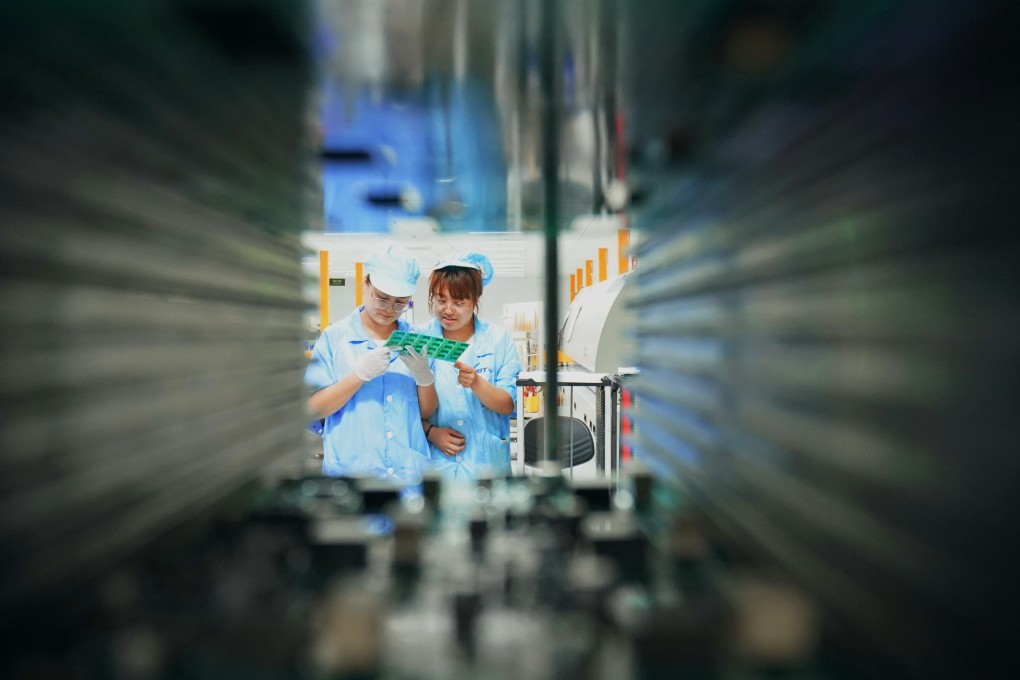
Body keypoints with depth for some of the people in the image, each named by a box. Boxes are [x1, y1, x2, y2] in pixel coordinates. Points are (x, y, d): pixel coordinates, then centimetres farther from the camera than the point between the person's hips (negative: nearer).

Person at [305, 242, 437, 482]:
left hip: (410, 472, 2)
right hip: (351, 471, -2)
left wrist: (425, 376, -13)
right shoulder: (335, 337, -1)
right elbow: (313, 408, -6)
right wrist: (360, 375, -19)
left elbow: (427, 413, 7)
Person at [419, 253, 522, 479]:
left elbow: (508, 405, -3)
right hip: (433, 463, 0)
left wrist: (477, 383, -20)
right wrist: (430, 431, -12)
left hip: (486, 464, 0)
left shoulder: (499, 339, 1)